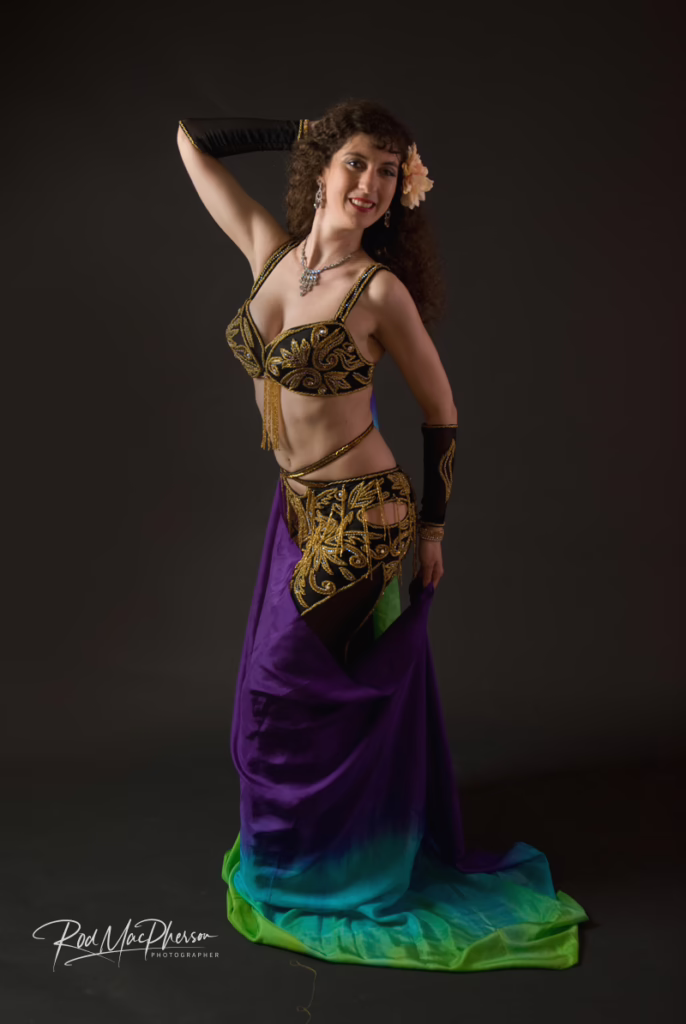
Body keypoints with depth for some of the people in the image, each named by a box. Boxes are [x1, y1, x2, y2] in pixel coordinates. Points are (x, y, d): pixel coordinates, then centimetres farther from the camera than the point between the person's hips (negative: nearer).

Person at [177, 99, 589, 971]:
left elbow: (439, 410, -6)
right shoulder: (270, 249, 0)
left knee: (288, 688, 7)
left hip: (361, 517, -6)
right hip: (298, 507, 6)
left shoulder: (381, 290, -16)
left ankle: (313, 870, 32)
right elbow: (192, 138, 9)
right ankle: (314, 843, 46)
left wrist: (432, 527, -2)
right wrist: (304, 132, 4)